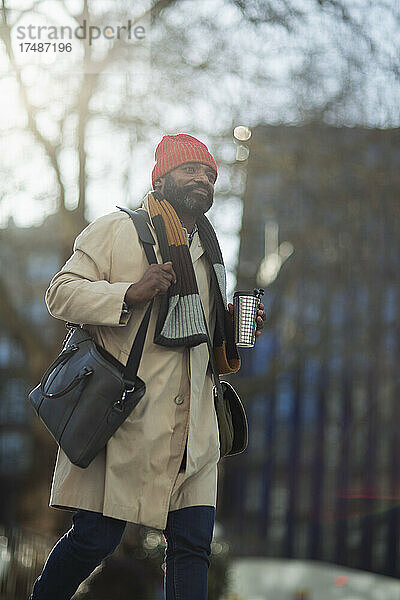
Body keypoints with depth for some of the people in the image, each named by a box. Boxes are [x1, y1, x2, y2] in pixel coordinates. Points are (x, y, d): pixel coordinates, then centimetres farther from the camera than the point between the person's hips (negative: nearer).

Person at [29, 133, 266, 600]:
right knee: (96, 538, -5)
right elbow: (60, 293, -4)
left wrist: (235, 328, 10)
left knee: (193, 542, -2)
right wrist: (130, 294, -18)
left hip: (191, 425, 6)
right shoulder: (118, 230, 2)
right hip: (126, 416, -6)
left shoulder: (209, 253, 23)